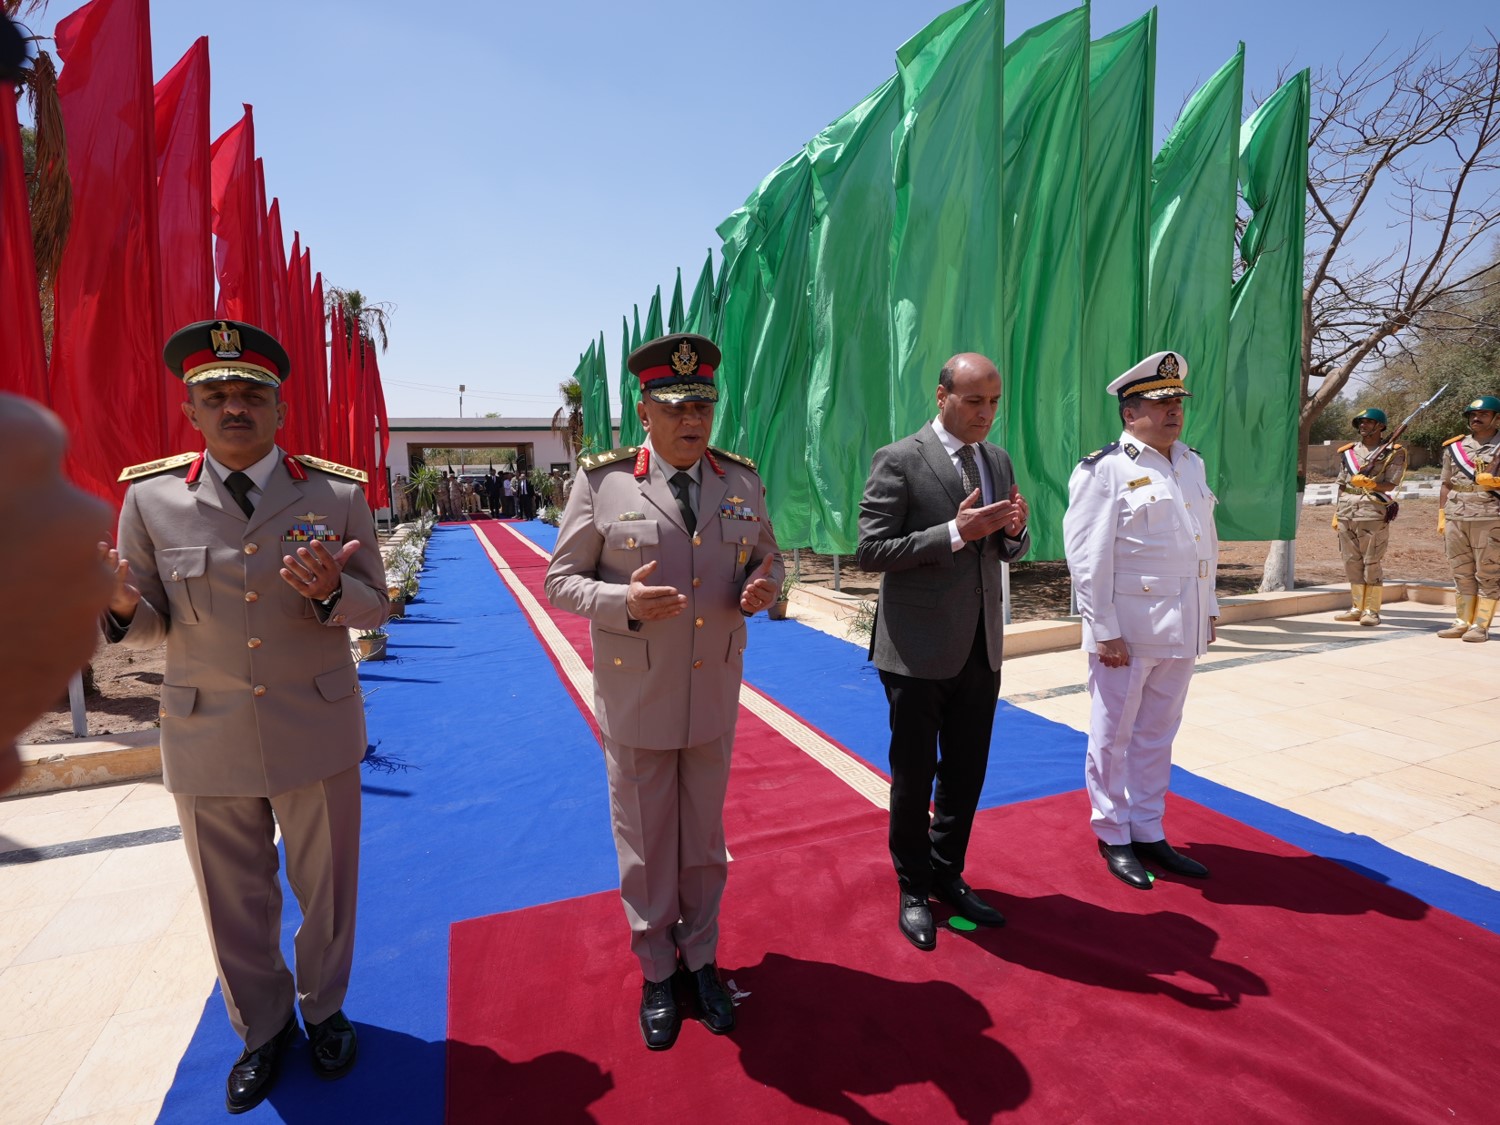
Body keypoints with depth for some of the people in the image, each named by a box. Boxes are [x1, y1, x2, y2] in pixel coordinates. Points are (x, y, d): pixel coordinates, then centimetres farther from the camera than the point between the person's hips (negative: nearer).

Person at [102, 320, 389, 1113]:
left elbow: (375, 607, -3)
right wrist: (120, 604, -21)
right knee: (235, 902, 18)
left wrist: (331, 593, -25)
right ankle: (263, 1029, 45)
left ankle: (323, 1010, 44)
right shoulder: (150, 497, -3)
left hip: (317, 733, -1)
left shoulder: (339, 494, -7)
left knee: (326, 889, 16)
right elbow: (152, 627, 3)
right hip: (206, 741, 1)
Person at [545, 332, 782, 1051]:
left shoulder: (741, 480, 1)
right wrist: (625, 603, -25)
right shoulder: (602, 482, -9)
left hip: (714, 697, 3)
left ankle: (701, 959, 43)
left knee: (704, 837, 19)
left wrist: (763, 585, -12)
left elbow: (767, 556, 12)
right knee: (646, 844, 15)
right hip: (636, 701, -2)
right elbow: (561, 581, -5)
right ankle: (657, 972, 40)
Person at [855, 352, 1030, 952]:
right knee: (914, 777, 11)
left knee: (967, 774, 17)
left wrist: (1013, 529, -8)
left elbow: (1007, 551, 16)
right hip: (919, 652, -6)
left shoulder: (998, 461, 9)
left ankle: (948, 875, 39)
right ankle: (914, 888, 32)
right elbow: (871, 550, -16)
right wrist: (955, 532, -23)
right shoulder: (898, 461, -10)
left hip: (981, 649, 6)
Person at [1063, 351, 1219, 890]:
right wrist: (1104, 632, -17)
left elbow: (1207, 542, 19)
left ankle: (1148, 833, 31)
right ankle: (1113, 838, 24)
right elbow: (1087, 557, -15)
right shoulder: (1104, 470, -11)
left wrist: (1208, 610, 15)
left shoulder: (1192, 463, 13)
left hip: (1181, 631, 7)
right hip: (1128, 632, -7)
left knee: (1157, 736, 17)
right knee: (1112, 737, 8)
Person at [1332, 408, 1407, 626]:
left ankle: (1372, 610, 3)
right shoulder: (1348, 452, 16)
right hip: (1347, 514, 5)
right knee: (1351, 562, 8)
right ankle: (1357, 607, 16)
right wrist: (1336, 514, 16)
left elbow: (1391, 484, -6)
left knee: (1372, 563, -3)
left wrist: (1371, 484, -25)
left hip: (1374, 513, -5)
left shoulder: (1393, 453, 2)